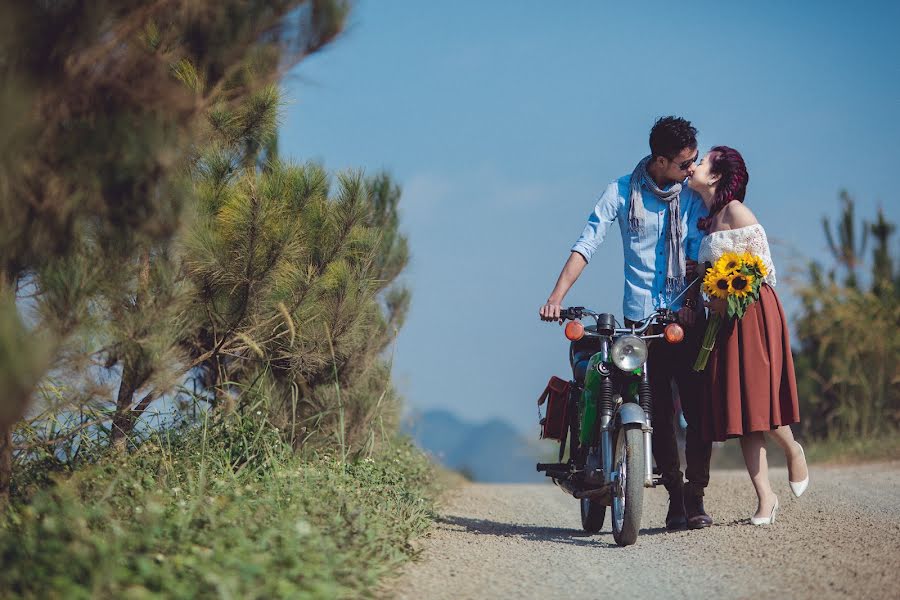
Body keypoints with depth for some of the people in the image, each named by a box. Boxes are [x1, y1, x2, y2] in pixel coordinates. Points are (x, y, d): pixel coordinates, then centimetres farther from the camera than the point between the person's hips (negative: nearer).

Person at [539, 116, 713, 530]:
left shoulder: (692, 196, 6)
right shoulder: (622, 193, 2)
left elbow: (696, 252, -2)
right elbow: (587, 243, -4)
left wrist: (693, 294, -21)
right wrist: (557, 295, -16)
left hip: (686, 315, 1)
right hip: (640, 319, -1)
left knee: (699, 409, -5)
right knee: (658, 414, 2)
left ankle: (695, 497, 1)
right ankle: (674, 495, 10)